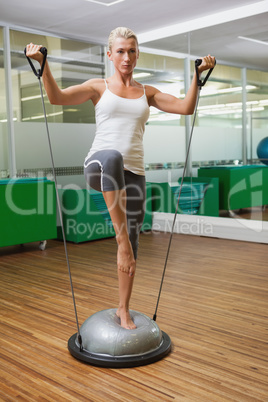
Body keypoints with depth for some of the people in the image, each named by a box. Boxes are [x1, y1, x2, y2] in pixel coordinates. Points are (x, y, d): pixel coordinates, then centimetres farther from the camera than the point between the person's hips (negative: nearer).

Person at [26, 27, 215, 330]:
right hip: (99, 165, -3)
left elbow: (186, 107, 8)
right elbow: (57, 97, -4)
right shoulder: (99, 87, 10)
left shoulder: (147, 93, 17)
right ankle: (121, 238, -35)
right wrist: (43, 64, -17)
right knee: (112, 157, -43)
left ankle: (124, 310, 20)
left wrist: (198, 74, -1)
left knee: (132, 244, 3)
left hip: (132, 173, 4)